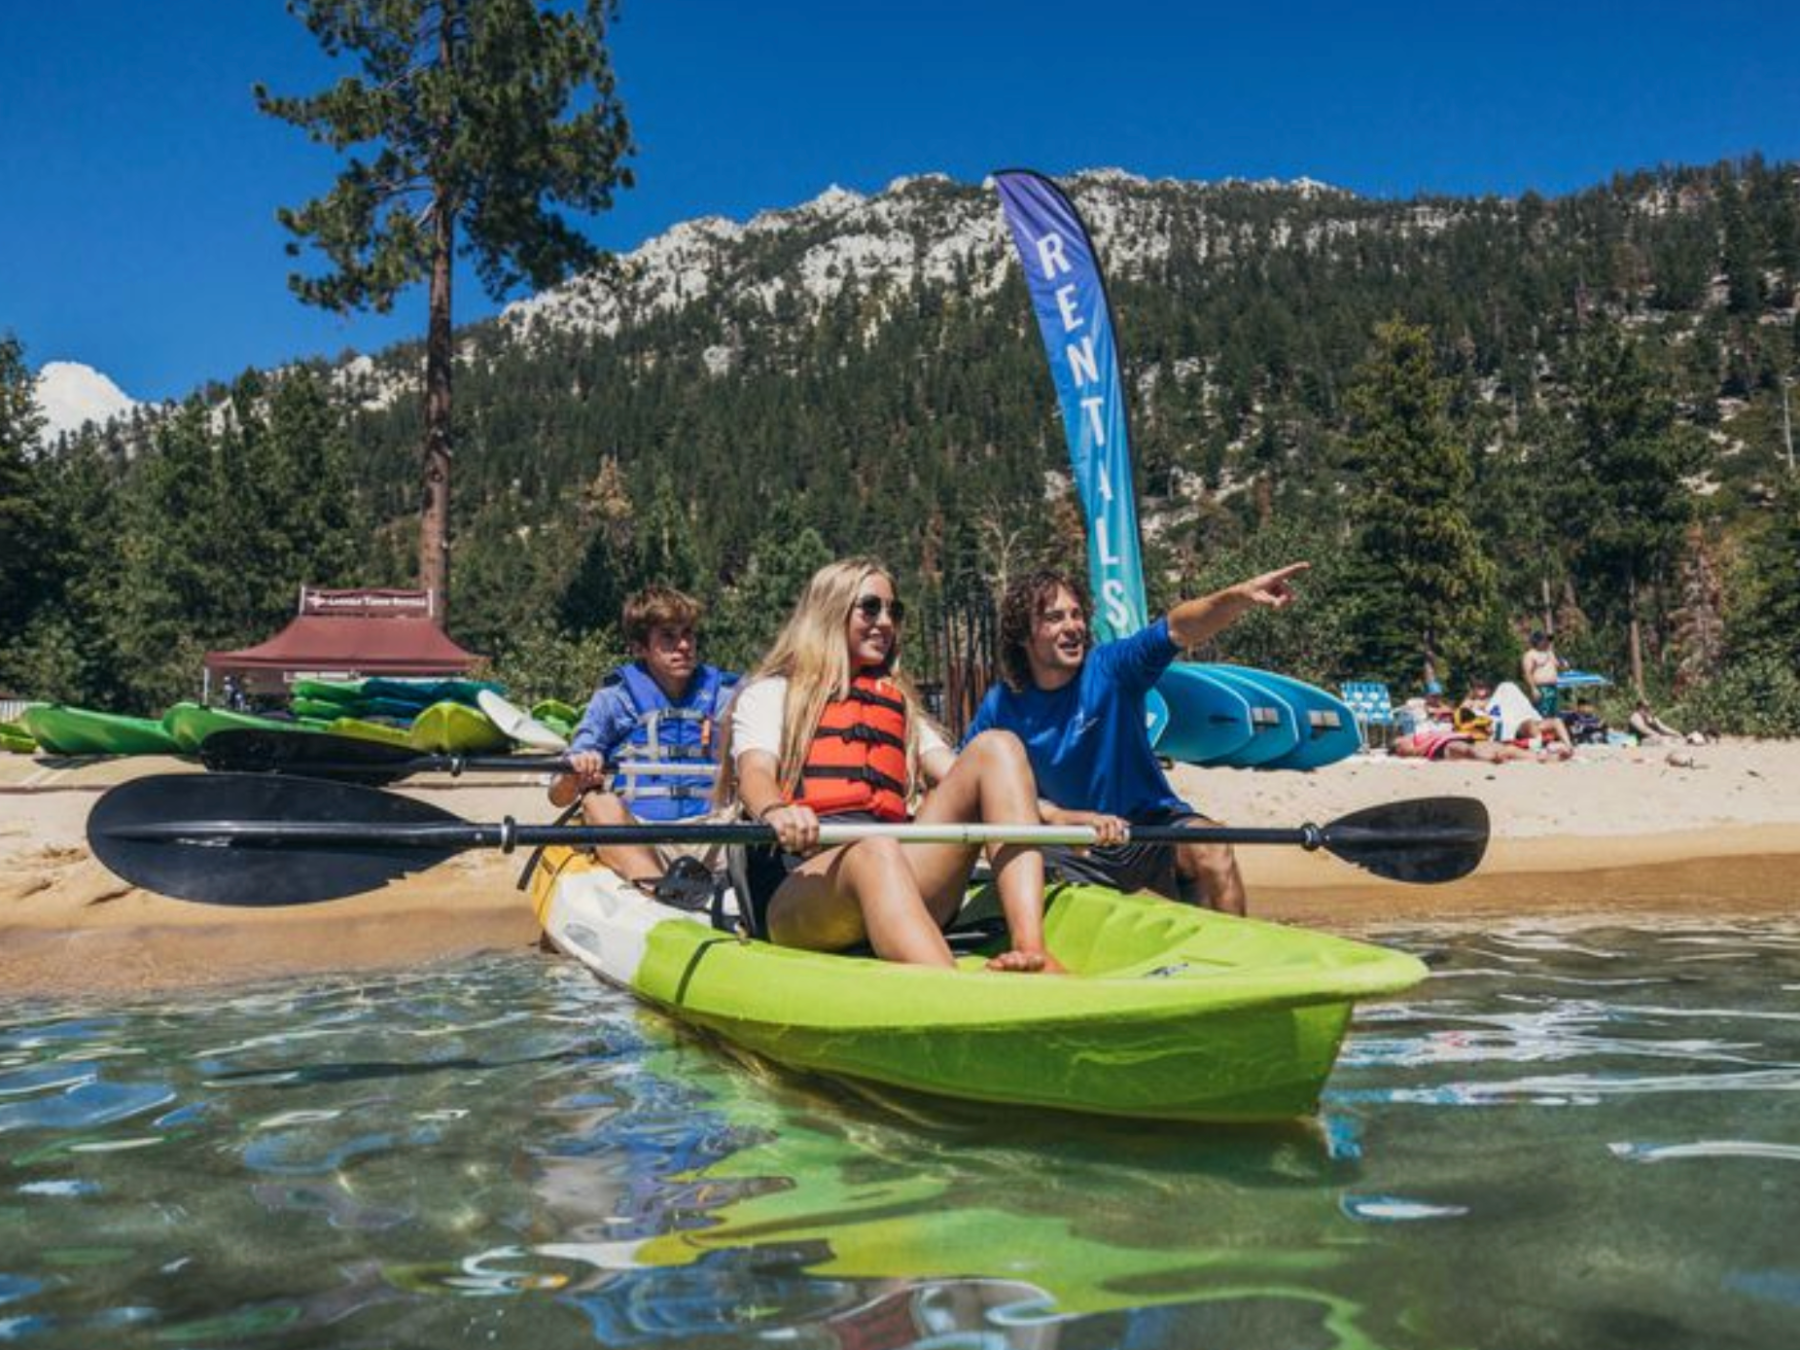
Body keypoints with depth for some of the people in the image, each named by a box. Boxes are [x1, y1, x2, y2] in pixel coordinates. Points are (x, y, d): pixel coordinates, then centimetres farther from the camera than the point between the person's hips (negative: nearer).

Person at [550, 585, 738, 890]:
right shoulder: (614, 697, 10)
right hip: (633, 841, -1)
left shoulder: (722, 695, 14)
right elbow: (558, 796, 7)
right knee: (598, 802, -28)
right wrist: (577, 776, -17)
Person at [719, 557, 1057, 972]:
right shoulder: (772, 693, 18)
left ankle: (1032, 951, -35)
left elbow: (958, 777, 17)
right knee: (873, 851, -39)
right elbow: (755, 772, -3)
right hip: (798, 886, -4)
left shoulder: (900, 705, 32)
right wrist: (775, 812, -30)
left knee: (994, 748, -14)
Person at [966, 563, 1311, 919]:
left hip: (1151, 823, -2)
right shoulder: (1000, 707, -6)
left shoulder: (1110, 667, -12)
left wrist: (1241, 596, -48)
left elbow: (1177, 629, -29)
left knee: (1210, 853, -29)